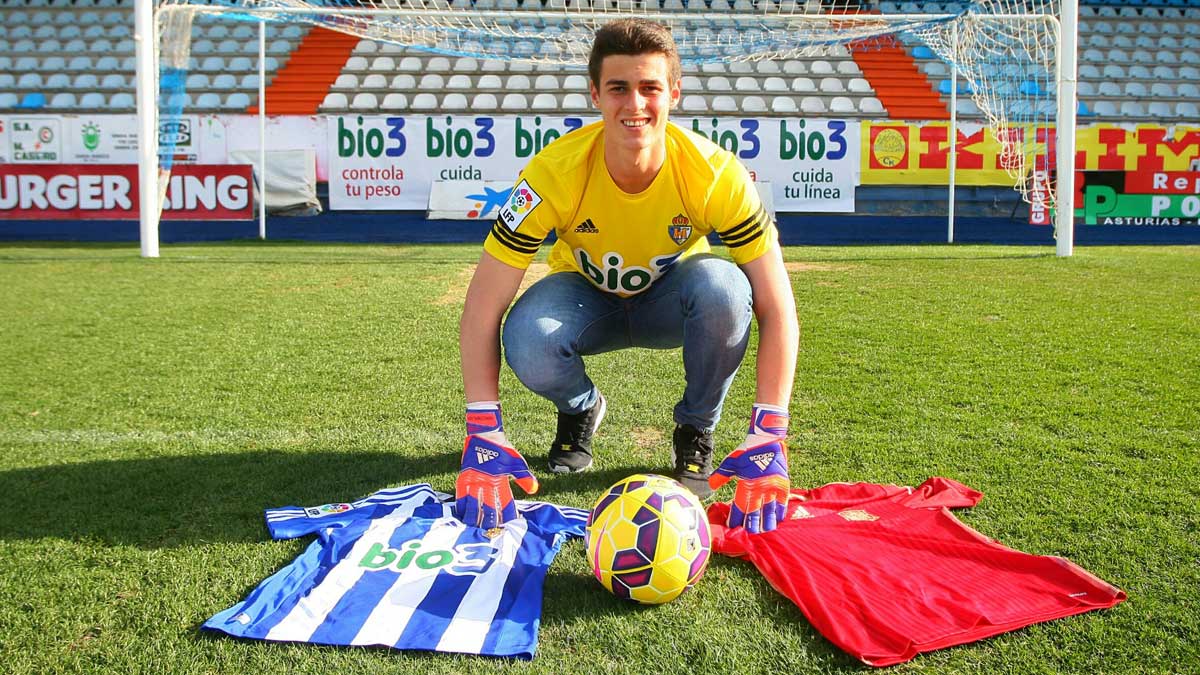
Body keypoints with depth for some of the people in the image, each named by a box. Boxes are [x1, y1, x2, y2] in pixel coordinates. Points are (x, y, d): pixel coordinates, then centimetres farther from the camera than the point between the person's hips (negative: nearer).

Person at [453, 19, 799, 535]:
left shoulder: (715, 173, -29)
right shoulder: (555, 172, -30)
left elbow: (777, 308, -27)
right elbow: (482, 308, -27)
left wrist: (767, 439, -35)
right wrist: (484, 436, -34)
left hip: (672, 300, 0)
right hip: (588, 296, 0)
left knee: (723, 288, -35)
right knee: (528, 342, -34)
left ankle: (697, 430, -5)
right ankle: (580, 409, 5)